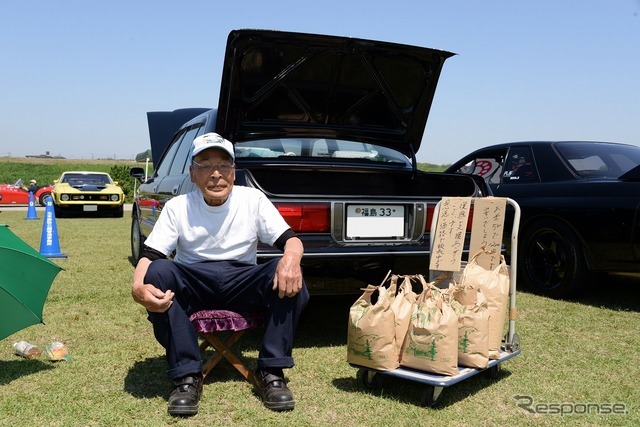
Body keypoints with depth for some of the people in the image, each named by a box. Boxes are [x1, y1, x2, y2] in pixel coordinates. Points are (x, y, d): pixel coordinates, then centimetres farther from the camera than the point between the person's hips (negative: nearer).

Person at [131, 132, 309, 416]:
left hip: (242, 281, 0)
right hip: (192, 283, 0)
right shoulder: (177, 207, -2)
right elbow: (149, 255, -8)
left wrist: (291, 257, -33)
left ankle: (271, 372, -19)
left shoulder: (253, 199, -1)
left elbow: (290, 239, -7)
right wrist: (138, 286, -32)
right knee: (158, 272, -31)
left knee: (289, 277, -28)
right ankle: (187, 376, -24)